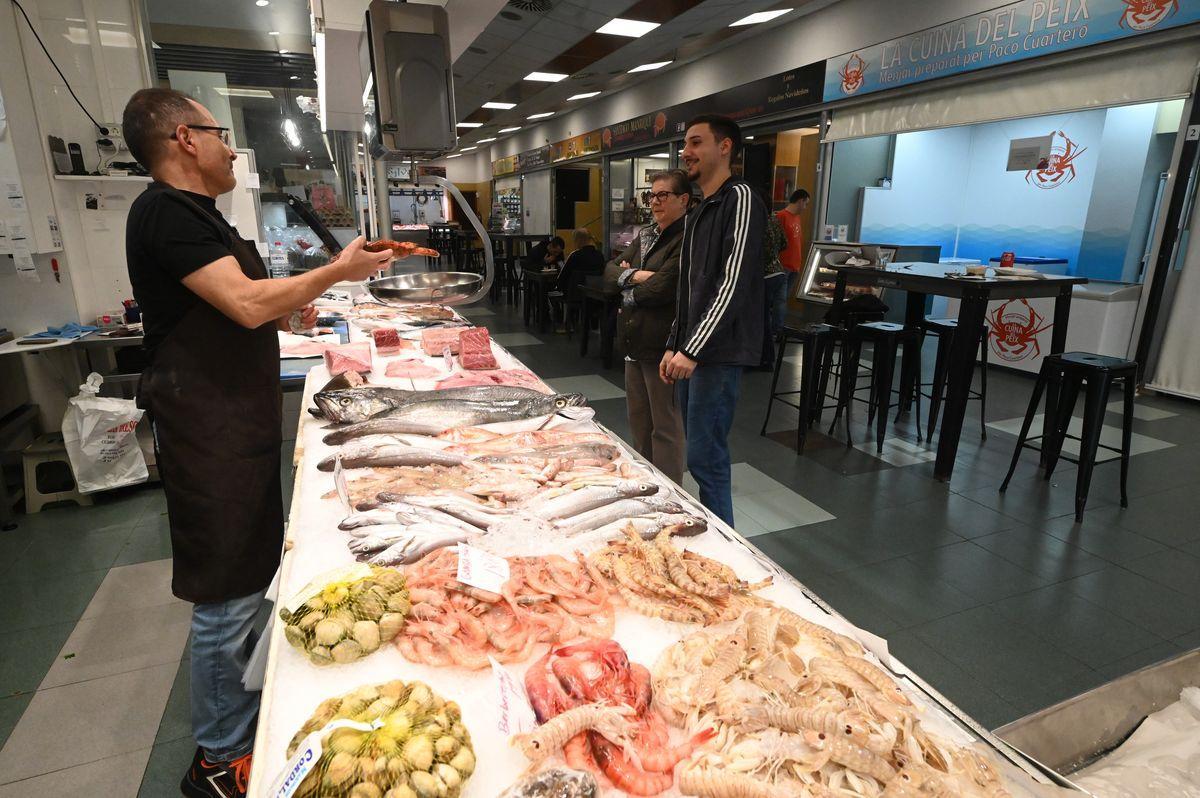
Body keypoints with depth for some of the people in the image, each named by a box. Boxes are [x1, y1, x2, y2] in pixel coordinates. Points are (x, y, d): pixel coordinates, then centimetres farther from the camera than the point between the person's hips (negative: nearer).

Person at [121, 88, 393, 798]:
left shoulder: (192, 212, 18)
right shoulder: (167, 212, -16)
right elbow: (246, 302, -26)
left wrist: (288, 309, 13)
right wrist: (336, 272, -15)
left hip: (238, 423, 11)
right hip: (209, 428, -11)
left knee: (251, 578, 21)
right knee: (228, 598, -1)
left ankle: (243, 707, 40)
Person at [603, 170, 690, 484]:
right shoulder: (645, 235, 15)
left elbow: (661, 288, -23)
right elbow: (610, 271, 8)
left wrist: (627, 288, -4)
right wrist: (635, 275, -13)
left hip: (663, 346, -9)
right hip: (635, 340, 9)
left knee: (665, 426, 3)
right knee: (638, 420, 19)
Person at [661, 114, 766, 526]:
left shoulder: (740, 199, -9)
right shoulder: (697, 212, 19)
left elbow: (733, 284, -18)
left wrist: (693, 350, -21)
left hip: (718, 353, -9)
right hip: (692, 352, 9)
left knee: (706, 458, -7)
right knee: (701, 454, 13)